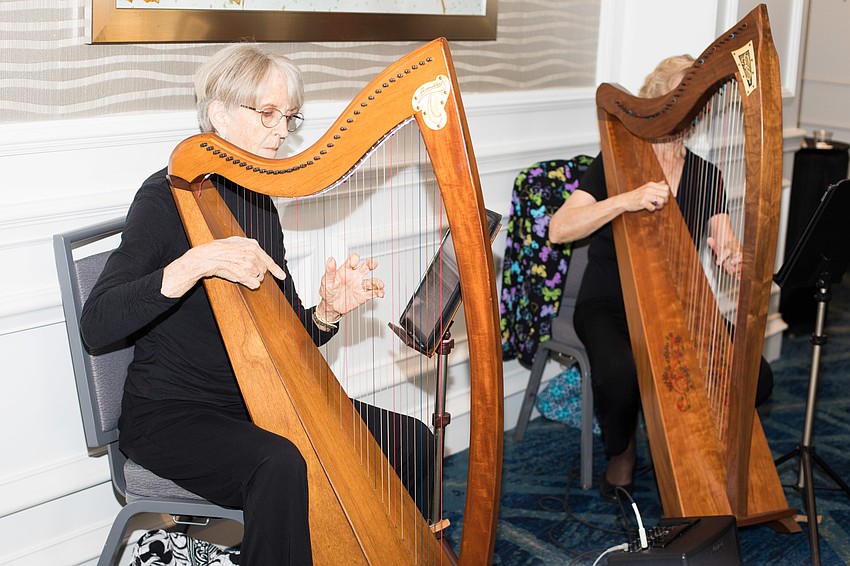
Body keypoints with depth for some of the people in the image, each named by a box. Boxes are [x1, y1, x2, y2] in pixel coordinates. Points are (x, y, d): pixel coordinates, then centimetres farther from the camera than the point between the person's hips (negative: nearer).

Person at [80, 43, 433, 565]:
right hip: (170, 414, -7)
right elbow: (96, 326, -22)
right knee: (280, 465, -36)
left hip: (256, 400, 7)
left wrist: (328, 310, -12)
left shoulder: (260, 202, 9)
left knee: (411, 441, -6)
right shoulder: (170, 196, -11)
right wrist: (197, 262, -31)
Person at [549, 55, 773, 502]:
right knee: (620, 374, -35)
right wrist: (626, 200, -29)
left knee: (756, 376, -17)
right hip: (608, 305, -4)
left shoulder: (705, 176, 7)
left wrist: (734, 259, -27)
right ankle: (621, 452, 0)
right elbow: (558, 230, -17)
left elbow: (726, 247, -2)